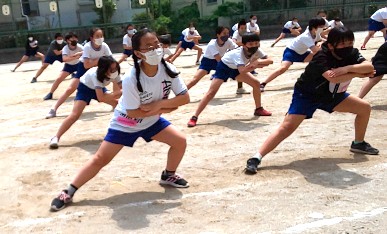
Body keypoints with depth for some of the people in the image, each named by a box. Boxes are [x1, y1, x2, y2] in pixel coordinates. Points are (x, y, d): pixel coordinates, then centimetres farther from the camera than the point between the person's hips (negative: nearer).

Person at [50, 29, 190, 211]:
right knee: (101, 158, -4)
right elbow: (133, 112, -29)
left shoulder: (168, 69, -20)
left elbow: (185, 97, -19)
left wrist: (158, 103, -31)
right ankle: (68, 192, 9)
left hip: (151, 121, 5)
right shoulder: (131, 79, -33)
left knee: (180, 141, -6)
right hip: (125, 123, -4)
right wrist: (164, 108, -26)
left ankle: (168, 176, 20)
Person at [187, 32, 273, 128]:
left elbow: (270, 61, -24)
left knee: (256, 83, 0)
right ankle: (194, 118, -15)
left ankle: (258, 109, 18)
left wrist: (258, 61, -38)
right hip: (224, 67, -7)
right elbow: (242, 71, -53)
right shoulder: (238, 53, -39)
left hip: (235, 69, 7)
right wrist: (255, 64, -44)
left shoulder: (257, 50, -20)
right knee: (211, 92, -16)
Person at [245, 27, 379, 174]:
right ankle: (255, 159, -27)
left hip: (331, 95, 7)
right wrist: (357, 73, -31)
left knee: (365, 108, 8)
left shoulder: (352, 54, -10)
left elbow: (370, 67, -23)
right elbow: (334, 78, -46)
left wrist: (348, 68, -39)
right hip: (306, 95, -7)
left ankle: (358, 144, 28)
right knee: (287, 127, -24)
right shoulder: (321, 57, -30)